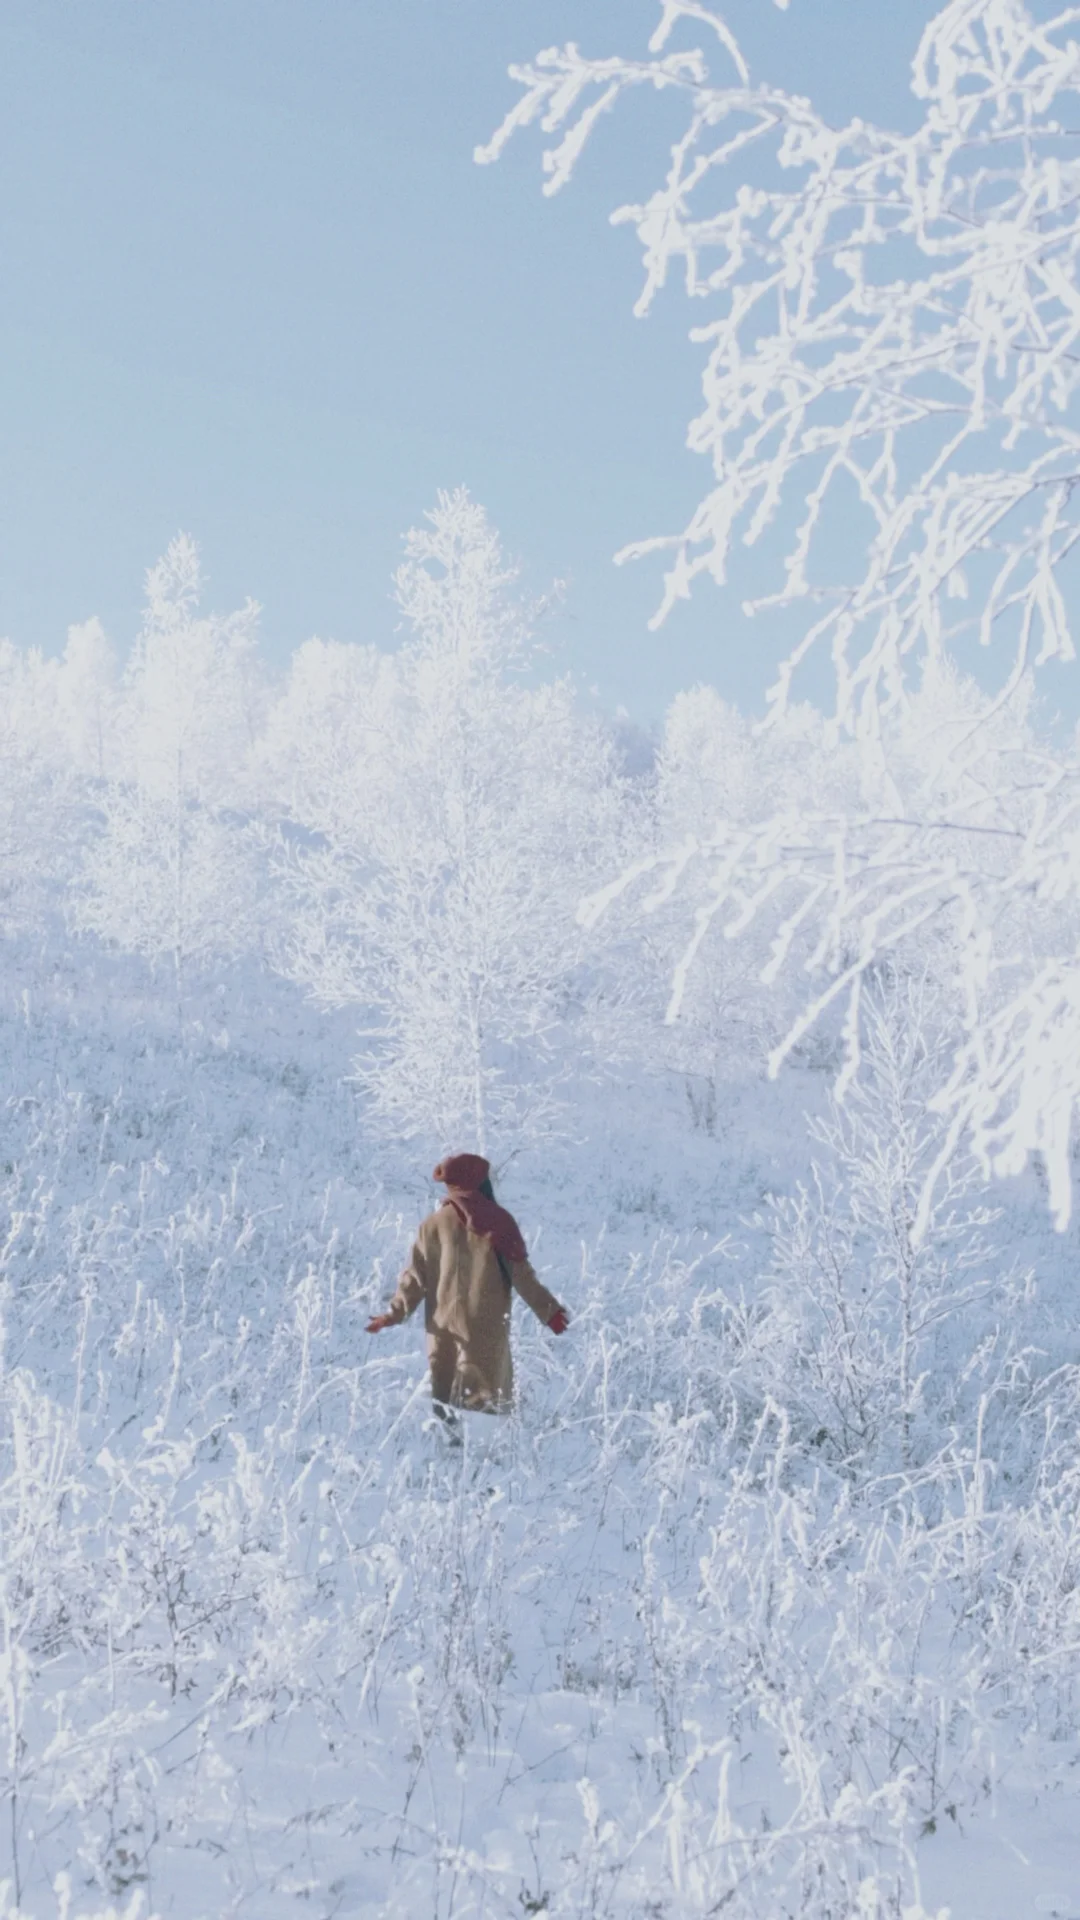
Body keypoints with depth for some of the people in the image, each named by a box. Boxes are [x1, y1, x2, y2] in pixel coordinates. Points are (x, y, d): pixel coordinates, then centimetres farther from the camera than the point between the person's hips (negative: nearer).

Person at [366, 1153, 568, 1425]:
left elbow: (416, 1276, 4)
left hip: (445, 1325, 2)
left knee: (445, 1398, 11)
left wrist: (395, 1313, 14)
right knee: (492, 1398, 2)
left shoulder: (434, 1224, 2)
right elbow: (521, 1274, -5)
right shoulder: (498, 1222, -4)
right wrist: (548, 1310, 2)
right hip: (488, 1327, -2)